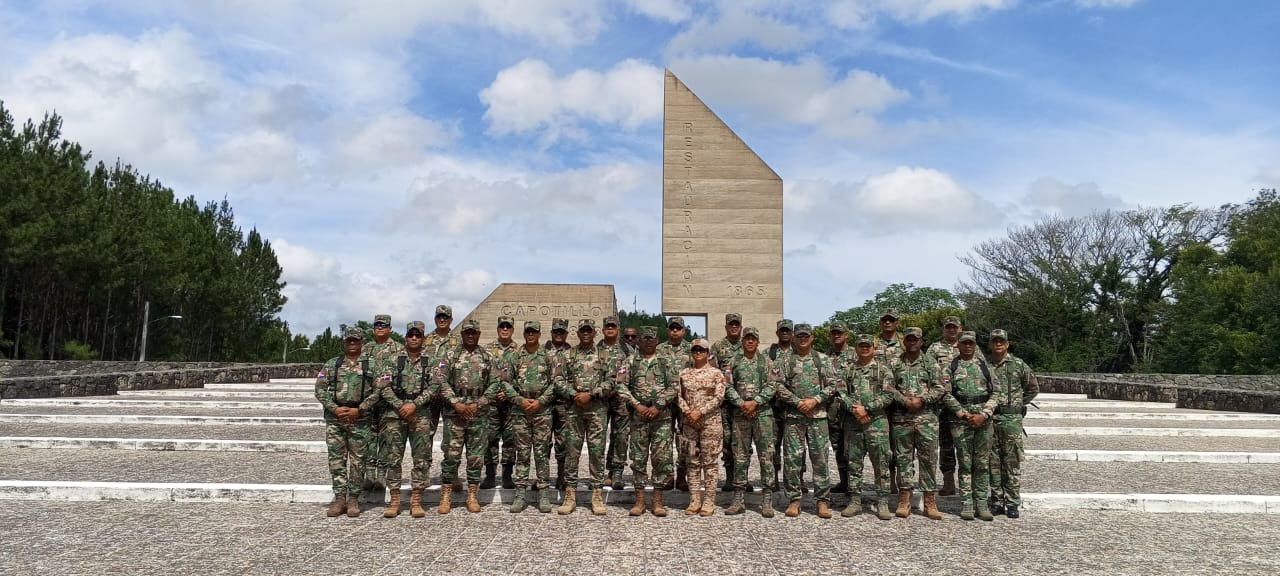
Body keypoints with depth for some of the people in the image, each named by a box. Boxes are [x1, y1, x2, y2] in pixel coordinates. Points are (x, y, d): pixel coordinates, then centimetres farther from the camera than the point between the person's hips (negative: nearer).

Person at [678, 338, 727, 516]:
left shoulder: (716, 373, 1)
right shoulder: (684, 373, 10)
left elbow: (719, 397, -8)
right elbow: (678, 395, 6)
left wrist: (700, 412, -15)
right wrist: (688, 412, -10)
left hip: (710, 421, -3)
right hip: (689, 422, 3)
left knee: (710, 461, -1)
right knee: (693, 461, 6)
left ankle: (709, 501, 4)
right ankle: (695, 500, 12)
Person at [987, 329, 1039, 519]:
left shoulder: (1018, 364, 2)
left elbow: (1033, 388, 11)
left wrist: (1019, 404, 6)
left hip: (1011, 419, -2)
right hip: (989, 418, 2)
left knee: (1013, 462, -2)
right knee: (994, 462, 6)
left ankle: (1012, 503, 4)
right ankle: (997, 501, 13)